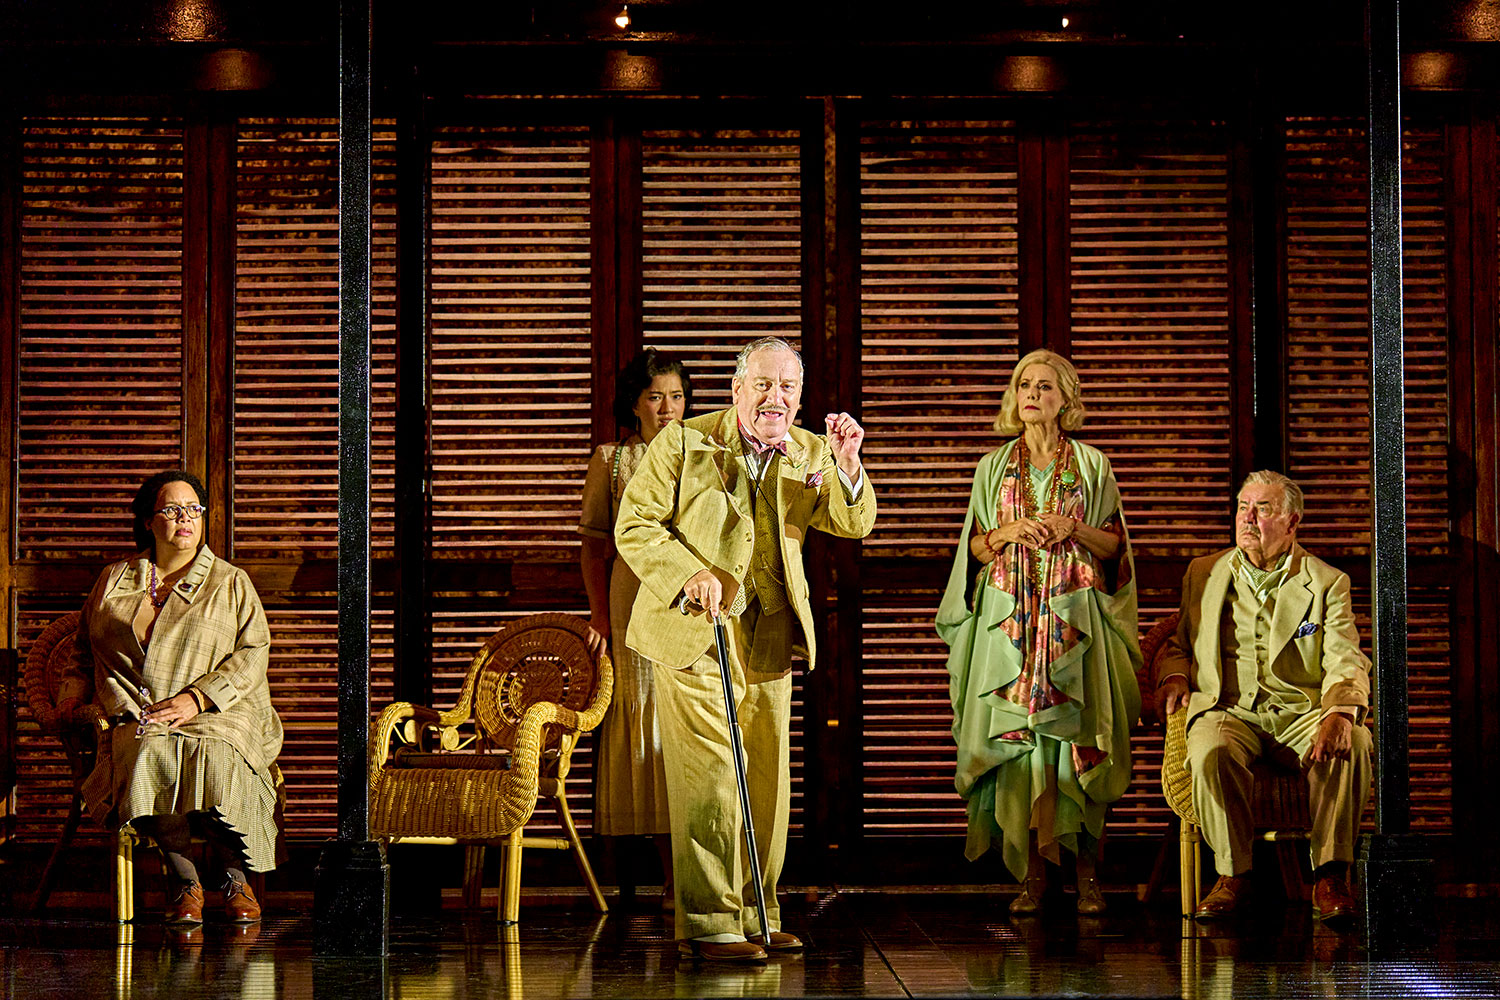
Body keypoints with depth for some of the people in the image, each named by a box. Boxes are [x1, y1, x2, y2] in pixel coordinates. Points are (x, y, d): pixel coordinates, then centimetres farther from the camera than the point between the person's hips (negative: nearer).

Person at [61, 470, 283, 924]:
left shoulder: (231, 584, 12)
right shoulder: (114, 580, 19)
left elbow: (252, 654, 2)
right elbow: (85, 649, 29)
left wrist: (195, 699, -12)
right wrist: (73, 691, 7)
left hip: (218, 715, -1)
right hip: (136, 718, 1)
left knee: (218, 761, -37)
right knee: (150, 757, -36)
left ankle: (236, 877, -15)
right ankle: (184, 880, -21)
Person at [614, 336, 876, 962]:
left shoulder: (809, 454, 9)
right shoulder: (684, 443, -4)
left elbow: (853, 524, 0)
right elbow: (634, 526, -6)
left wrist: (847, 464, -17)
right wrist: (691, 574, -20)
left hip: (769, 637, 5)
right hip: (694, 629, -5)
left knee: (767, 775, 8)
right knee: (710, 773, -10)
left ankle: (757, 916, 18)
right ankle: (707, 923, -5)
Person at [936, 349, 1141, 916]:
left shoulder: (1092, 466, 8)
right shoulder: (994, 467, 13)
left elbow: (1115, 545, 8)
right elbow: (975, 548, 13)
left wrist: (1073, 528, -10)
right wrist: (1005, 533, -6)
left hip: (1074, 620, -1)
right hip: (1009, 621, 1)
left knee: (1078, 741, -6)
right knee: (1016, 740, -5)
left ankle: (1087, 874, 1)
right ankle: (1031, 874, 1)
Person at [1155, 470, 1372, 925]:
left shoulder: (1327, 582, 9)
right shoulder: (1205, 573, 17)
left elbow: (1346, 662, -3)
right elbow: (1177, 643, 26)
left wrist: (1340, 714, -25)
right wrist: (1173, 676, 0)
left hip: (1302, 712, -1)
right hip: (1229, 709, 1)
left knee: (1351, 746, -33)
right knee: (1211, 751, -35)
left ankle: (1331, 876, -21)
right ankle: (1233, 873, -19)